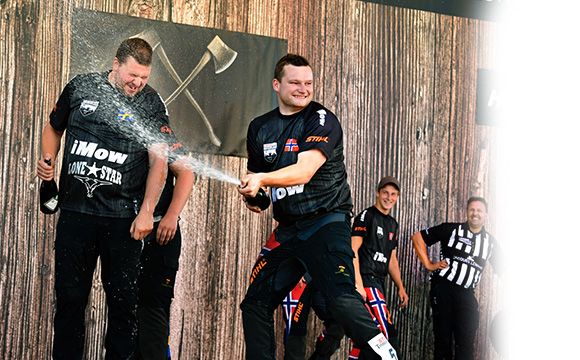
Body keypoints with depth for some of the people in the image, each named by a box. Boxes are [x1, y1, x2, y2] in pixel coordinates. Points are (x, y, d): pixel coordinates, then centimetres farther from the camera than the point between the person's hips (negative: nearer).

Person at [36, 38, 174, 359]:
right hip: (75, 212, 1)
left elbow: (159, 161, -5)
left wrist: (146, 212, -12)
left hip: (123, 217, -1)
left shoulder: (151, 103, -1)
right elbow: (54, 127, 19)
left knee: (123, 300, 3)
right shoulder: (80, 88, 3)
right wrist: (47, 159, 0)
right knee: (69, 296, 7)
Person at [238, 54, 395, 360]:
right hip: (287, 229, 7)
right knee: (255, 305, 6)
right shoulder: (260, 128, 11)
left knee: (340, 297, -25)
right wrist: (251, 195, 1)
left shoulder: (323, 120, -8)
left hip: (327, 222, -7)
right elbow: (255, 174, 24)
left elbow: (304, 171, -22)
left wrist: (262, 179, -35)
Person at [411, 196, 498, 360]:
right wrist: (428, 264, -3)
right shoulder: (452, 229, -1)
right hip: (443, 289, -3)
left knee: (466, 342, -1)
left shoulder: (490, 242, 10)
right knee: (443, 338, 1)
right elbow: (417, 237, 1)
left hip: (466, 294, 3)